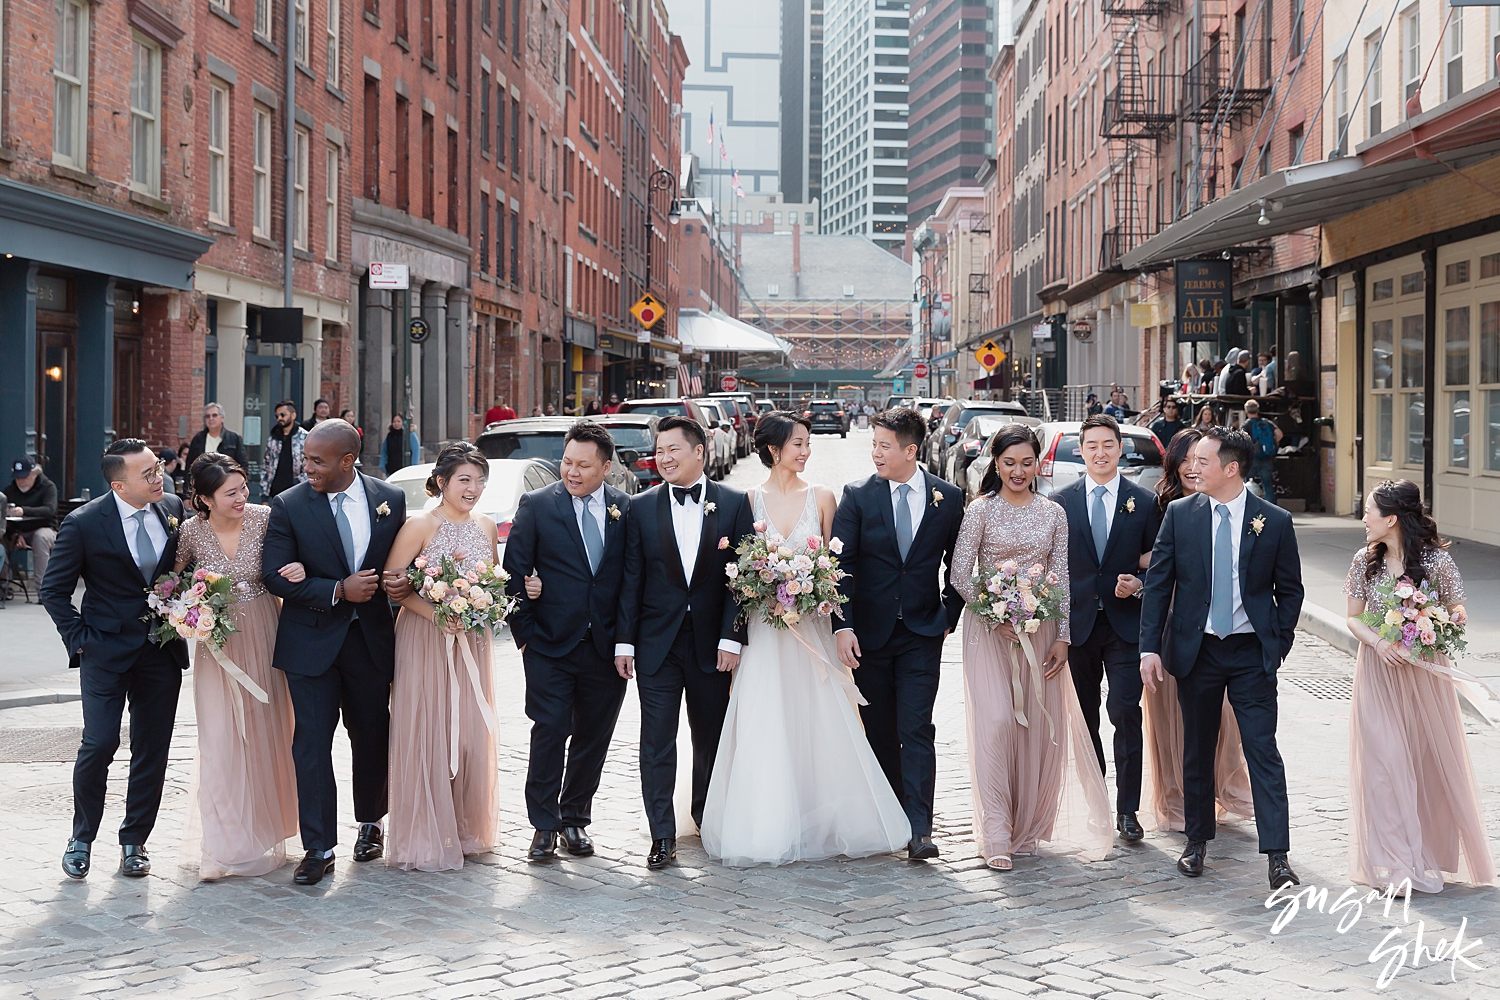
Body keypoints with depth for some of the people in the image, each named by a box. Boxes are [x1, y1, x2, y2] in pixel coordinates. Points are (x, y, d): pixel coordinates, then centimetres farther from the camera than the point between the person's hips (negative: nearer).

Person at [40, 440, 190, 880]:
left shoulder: (173, 509, 0)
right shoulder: (84, 523, -11)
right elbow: (54, 590, -2)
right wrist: (79, 639, -7)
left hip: (162, 649, 4)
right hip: (106, 650, -4)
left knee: (152, 751, 7)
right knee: (99, 745, -8)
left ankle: (134, 840, 22)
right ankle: (82, 838, 13)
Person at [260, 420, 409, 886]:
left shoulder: (389, 500, 1)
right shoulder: (288, 506, -6)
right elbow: (275, 575, -10)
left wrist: (404, 581, -12)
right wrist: (338, 591, -18)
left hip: (371, 638, 2)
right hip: (312, 641, -2)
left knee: (372, 737, 13)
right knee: (312, 743, -5)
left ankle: (370, 822, 36)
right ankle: (319, 847, 1)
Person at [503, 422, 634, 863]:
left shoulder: (627, 509, 3)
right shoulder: (536, 505, -1)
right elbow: (515, 572, 0)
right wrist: (524, 633, -4)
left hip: (606, 645, 2)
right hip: (551, 644, -2)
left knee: (593, 737, 10)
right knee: (549, 732, -5)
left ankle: (575, 819, 24)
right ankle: (544, 827, 5)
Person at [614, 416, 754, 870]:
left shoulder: (733, 504, 0)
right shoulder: (642, 507, 3)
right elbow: (631, 580, 2)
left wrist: (731, 638, -9)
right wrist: (624, 641, -2)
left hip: (711, 642, 0)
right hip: (657, 642, 0)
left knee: (712, 737, 12)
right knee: (657, 741, -2)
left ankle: (707, 816, 31)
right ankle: (662, 836, 3)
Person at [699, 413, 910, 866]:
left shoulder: (821, 497, 5)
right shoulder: (748, 500, 2)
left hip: (811, 628, 1)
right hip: (763, 628, -1)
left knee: (818, 723, 0)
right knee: (764, 730, -3)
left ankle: (820, 824, 11)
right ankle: (768, 827, 4)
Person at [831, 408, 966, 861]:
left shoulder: (948, 497, 1)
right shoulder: (857, 496, -2)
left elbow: (958, 564, 12)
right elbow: (841, 565, -7)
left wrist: (949, 615, 5)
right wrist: (843, 625, -16)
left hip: (922, 632, -1)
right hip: (870, 632, 1)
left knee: (916, 729, -10)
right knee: (879, 732, 9)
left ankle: (918, 830, -12)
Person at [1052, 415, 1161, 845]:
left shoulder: (1144, 502, 3)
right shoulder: (1060, 502, 5)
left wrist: (1140, 584, -14)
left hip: (1125, 624, -2)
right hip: (1076, 623, 2)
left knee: (1126, 713, -8)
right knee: (1084, 717, 9)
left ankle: (1127, 809, 0)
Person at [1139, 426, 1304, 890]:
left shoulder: (1275, 521, -3)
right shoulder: (1180, 515, 0)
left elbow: (1290, 590, 6)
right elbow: (1157, 584, 1)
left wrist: (1278, 645, -2)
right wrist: (1150, 647, -5)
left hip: (1252, 652, -2)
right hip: (1196, 650, 2)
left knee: (1263, 751, -6)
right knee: (1197, 751, 11)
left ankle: (1277, 856, -6)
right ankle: (1196, 842, 25)